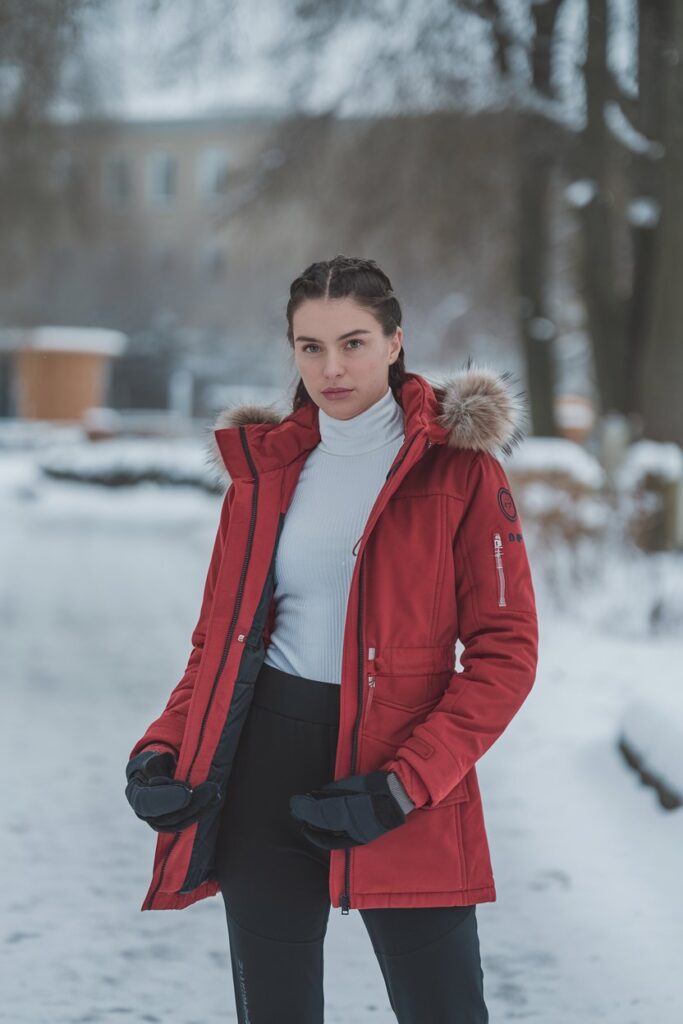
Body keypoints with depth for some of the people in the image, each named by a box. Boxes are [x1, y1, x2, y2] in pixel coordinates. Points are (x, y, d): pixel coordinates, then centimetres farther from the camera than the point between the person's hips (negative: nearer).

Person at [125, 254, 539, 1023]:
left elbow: (505, 651, -6)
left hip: (403, 802, -3)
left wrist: (403, 786, -16)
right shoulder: (262, 468, 10)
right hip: (262, 767, 3)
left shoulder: (459, 468, -2)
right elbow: (220, 636, 15)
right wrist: (163, 751, -2)